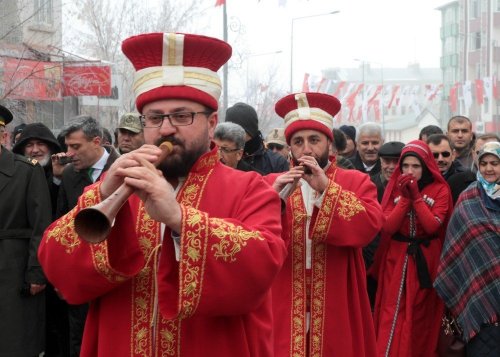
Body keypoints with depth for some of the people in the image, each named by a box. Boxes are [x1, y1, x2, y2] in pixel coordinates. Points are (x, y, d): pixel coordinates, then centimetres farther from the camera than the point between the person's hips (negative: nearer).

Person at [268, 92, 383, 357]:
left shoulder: (356, 182, 5)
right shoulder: (272, 184, 8)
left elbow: (370, 225, -14)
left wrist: (326, 188, -18)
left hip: (336, 307, -1)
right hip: (283, 306, 1)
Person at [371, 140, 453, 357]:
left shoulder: (439, 190, -3)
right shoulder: (395, 188, 3)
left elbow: (432, 226, -16)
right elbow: (388, 227, -8)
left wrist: (416, 196, -19)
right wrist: (404, 197, -16)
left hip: (426, 260, -1)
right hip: (396, 260, 1)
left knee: (421, 317, 6)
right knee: (393, 315, -2)